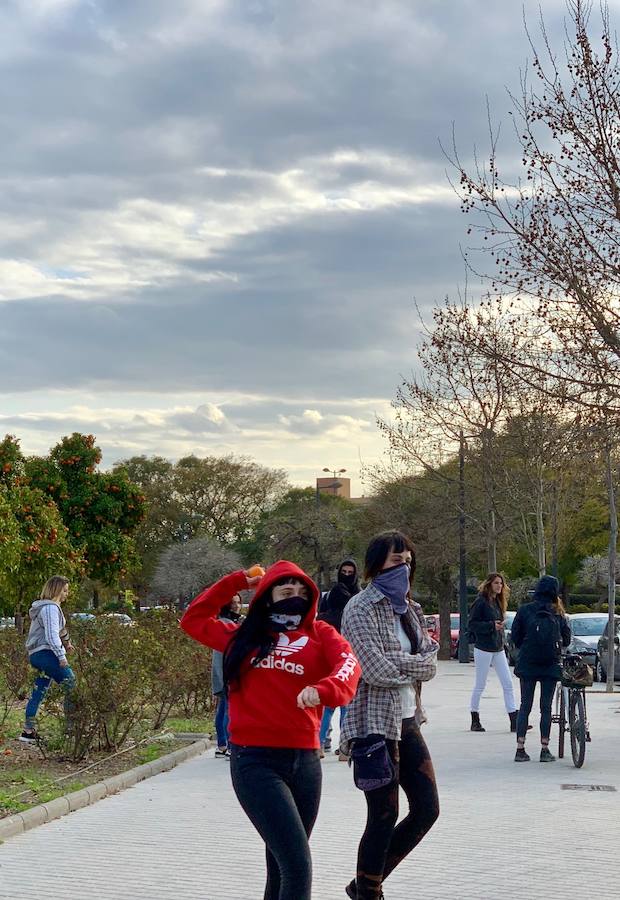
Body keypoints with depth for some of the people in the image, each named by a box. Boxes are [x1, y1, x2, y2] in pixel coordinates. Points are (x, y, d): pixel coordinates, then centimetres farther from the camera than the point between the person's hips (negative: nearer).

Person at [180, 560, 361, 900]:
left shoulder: (320, 634, 9)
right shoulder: (244, 636, 12)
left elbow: (348, 664, -10)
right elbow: (193, 619, 22)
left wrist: (323, 689, -32)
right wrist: (236, 581, 18)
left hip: (304, 760, 2)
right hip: (255, 760, -2)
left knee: (281, 867, 15)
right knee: (298, 866, -14)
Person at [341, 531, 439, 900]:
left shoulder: (410, 609, 14)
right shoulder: (361, 608, -10)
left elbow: (431, 665, 4)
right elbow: (375, 669, -21)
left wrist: (397, 663, -13)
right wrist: (414, 666, -6)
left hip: (407, 721, 8)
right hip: (375, 723, -8)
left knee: (427, 808, 8)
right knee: (385, 816, -4)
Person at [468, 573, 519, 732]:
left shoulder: (498, 602, 12)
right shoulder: (481, 602, -11)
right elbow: (472, 624, -15)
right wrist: (492, 625, -22)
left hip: (498, 649, 7)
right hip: (483, 649, -7)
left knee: (508, 684, 1)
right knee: (480, 685, 2)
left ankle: (514, 721, 0)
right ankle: (475, 721, 14)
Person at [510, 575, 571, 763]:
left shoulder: (524, 610, -4)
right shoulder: (558, 613, -2)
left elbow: (515, 637, -2)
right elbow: (566, 639, 5)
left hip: (527, 664, 0)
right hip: (551, 665, 0)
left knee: (525, 707, 6)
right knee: (546, 707, 7)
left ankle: (520, 749, 1)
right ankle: (545, 750, 7)